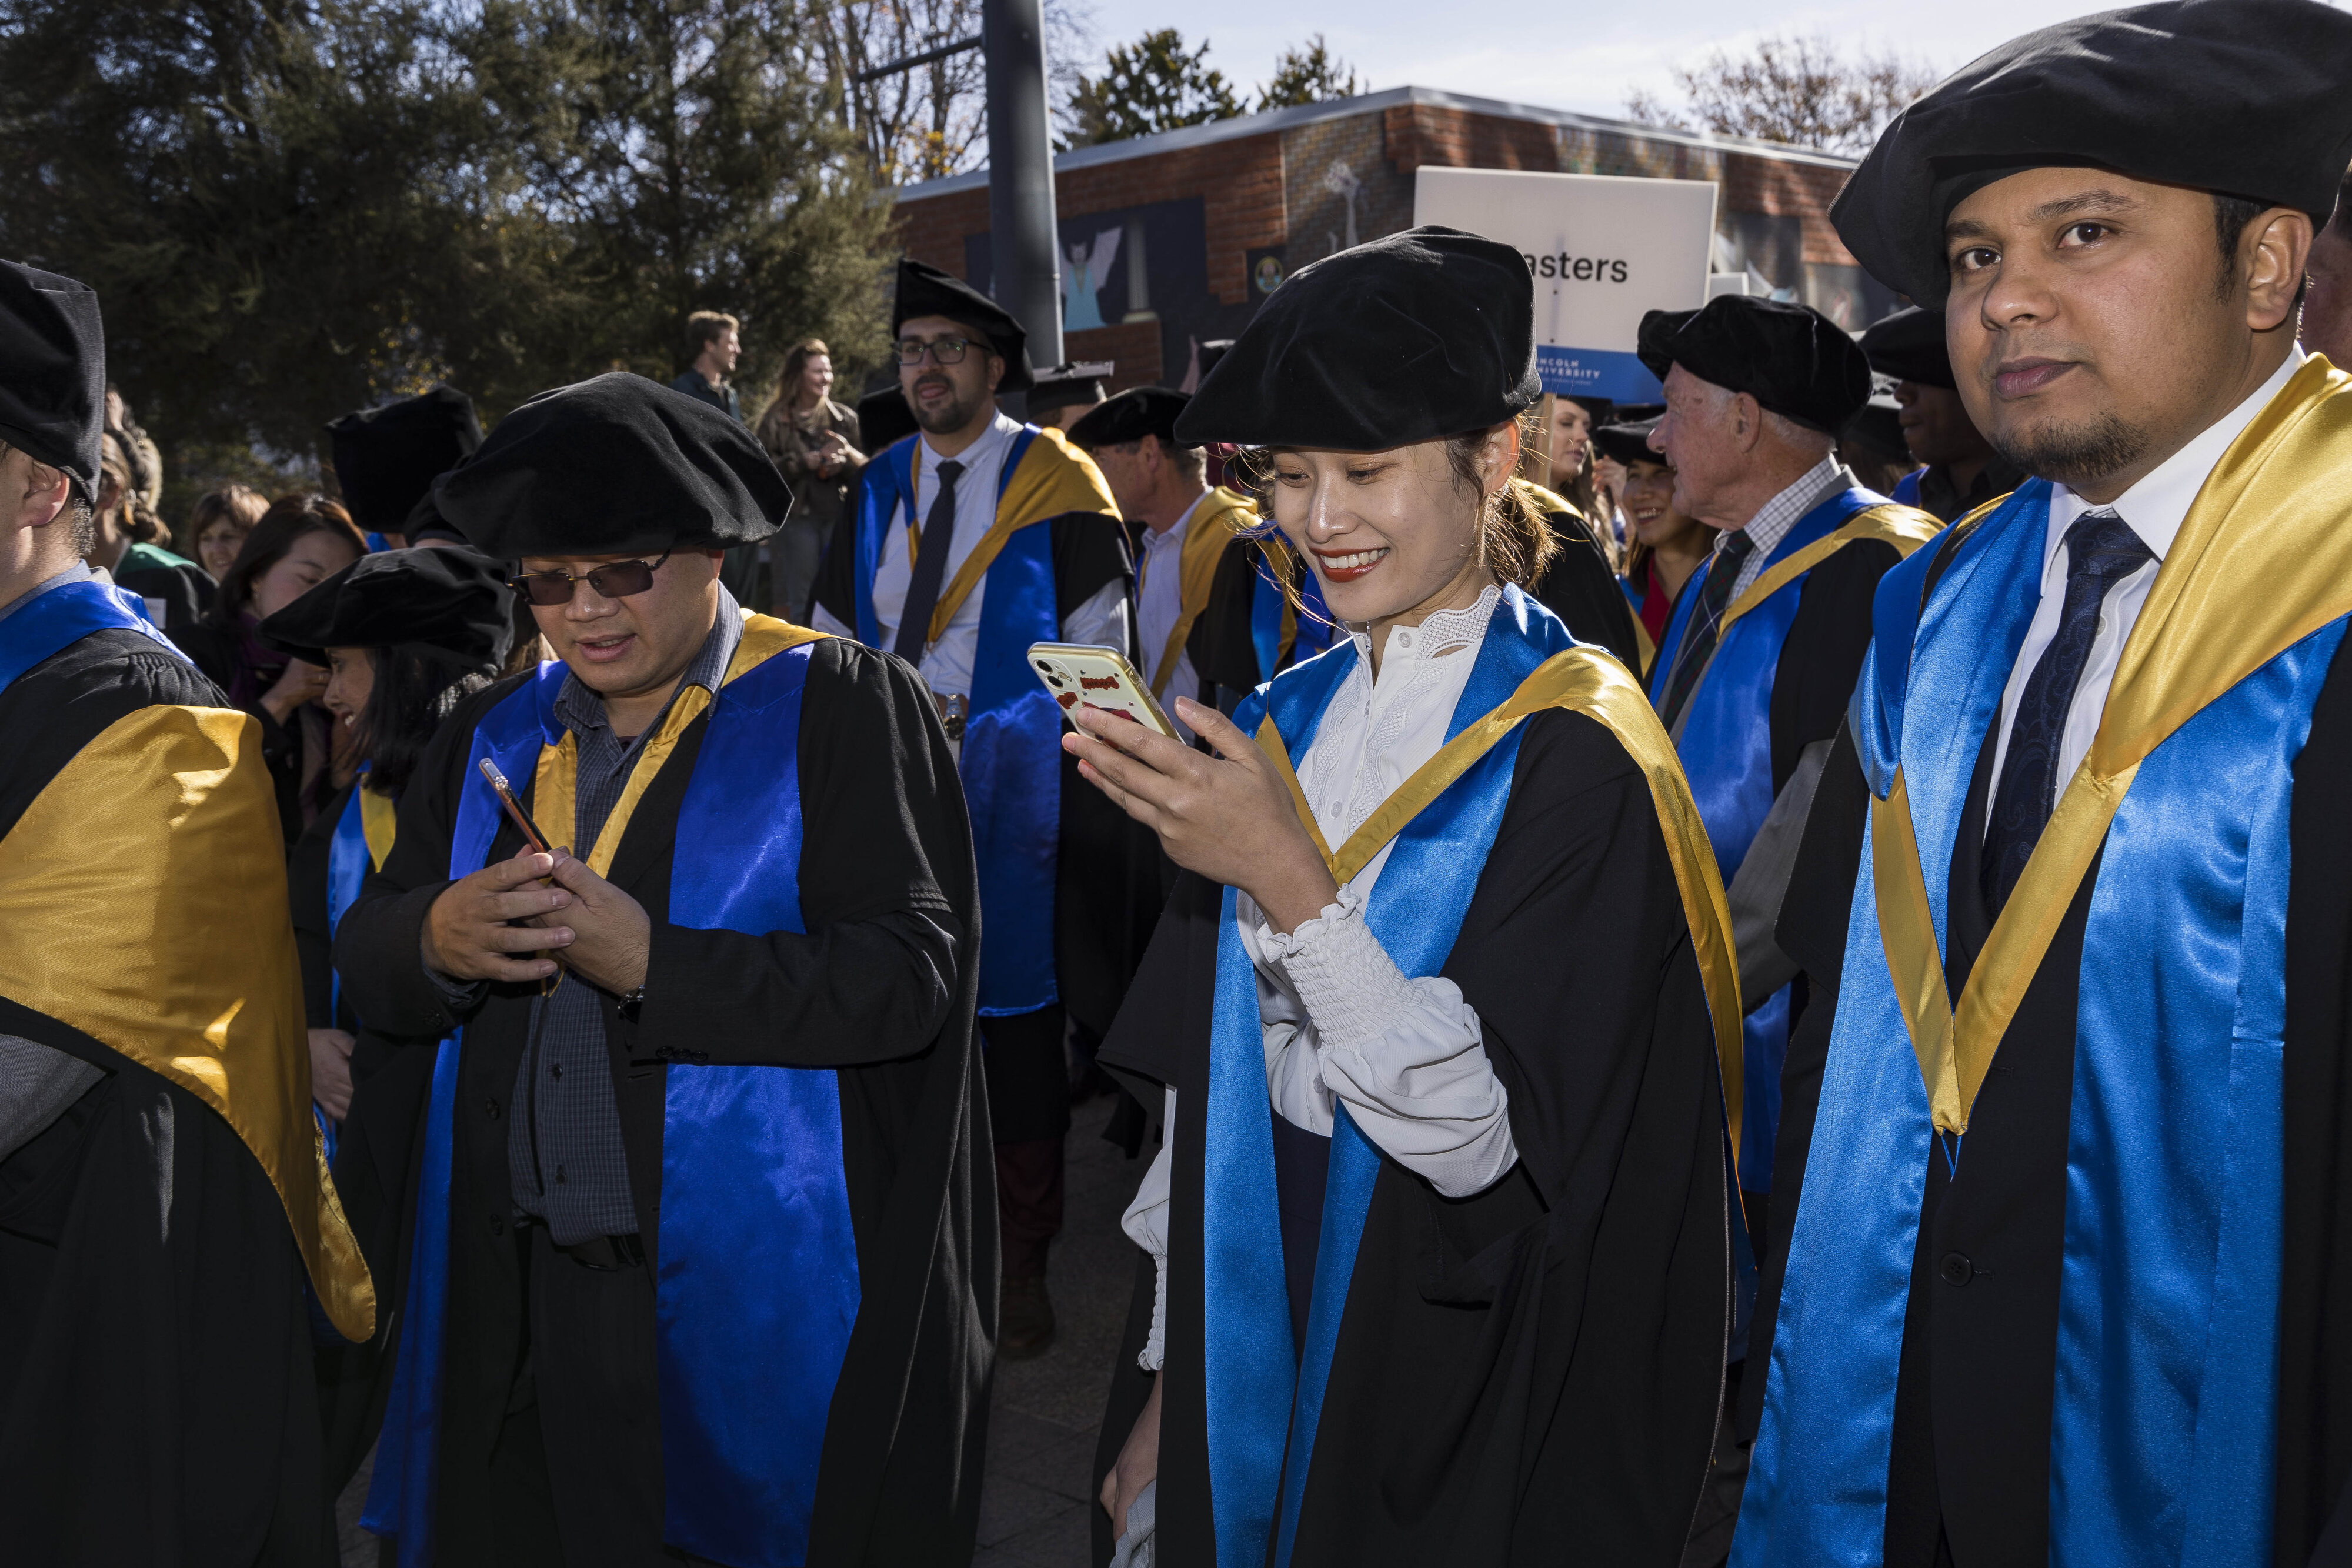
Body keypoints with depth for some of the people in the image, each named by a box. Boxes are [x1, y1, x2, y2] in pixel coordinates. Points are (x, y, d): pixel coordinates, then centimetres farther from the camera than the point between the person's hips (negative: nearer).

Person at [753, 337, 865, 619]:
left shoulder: (845, 418, 10)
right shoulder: (777, 419, 4)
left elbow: (865, 470, 7)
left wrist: (847, 455, -13)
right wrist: (807, 461, -14)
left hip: (838, 515, 2)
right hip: (796, 517, -2)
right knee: (800, 601, 1)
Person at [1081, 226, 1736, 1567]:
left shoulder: (1572, 751, -17)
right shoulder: (1284, 726, 1)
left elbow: (1486, 1138, -22)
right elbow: (1215, 1089, 5)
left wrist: (1291, 886, -29)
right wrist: (1163, 1386, 8)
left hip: (1472, 1398, -5)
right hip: (1258, 1338, 6)